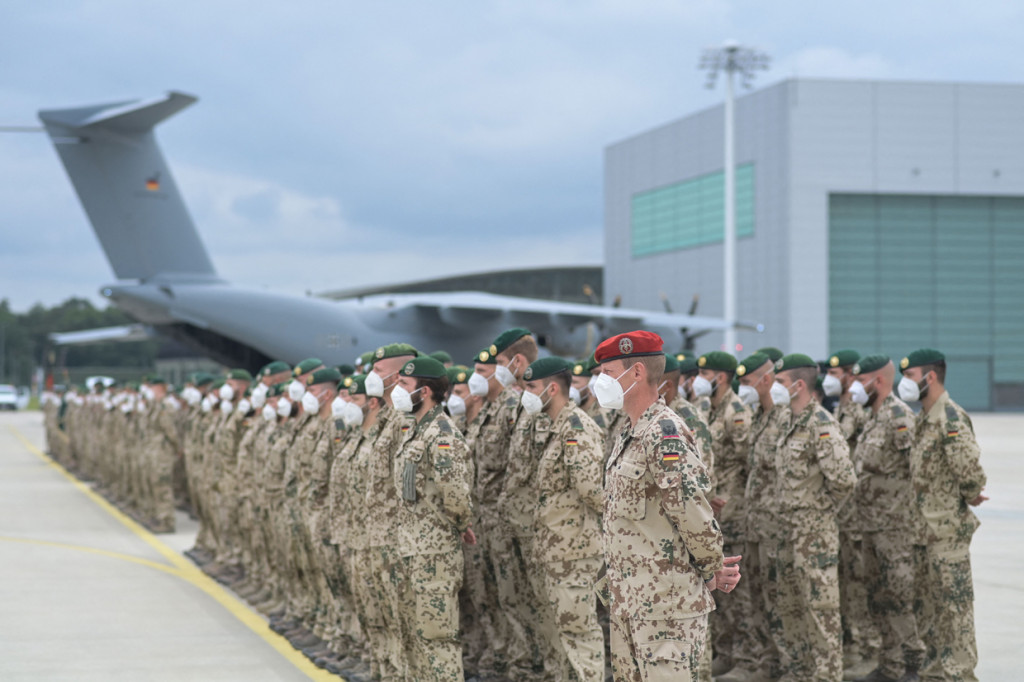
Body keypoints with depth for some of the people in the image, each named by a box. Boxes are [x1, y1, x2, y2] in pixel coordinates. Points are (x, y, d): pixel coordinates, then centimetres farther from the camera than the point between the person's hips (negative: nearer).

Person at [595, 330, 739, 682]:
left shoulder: (665, 432, -17)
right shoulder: (629, 434, 15)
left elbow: (692, 509, -21)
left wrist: (713, 570, -7)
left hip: (666, 604, -10)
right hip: (627, 599, 10)